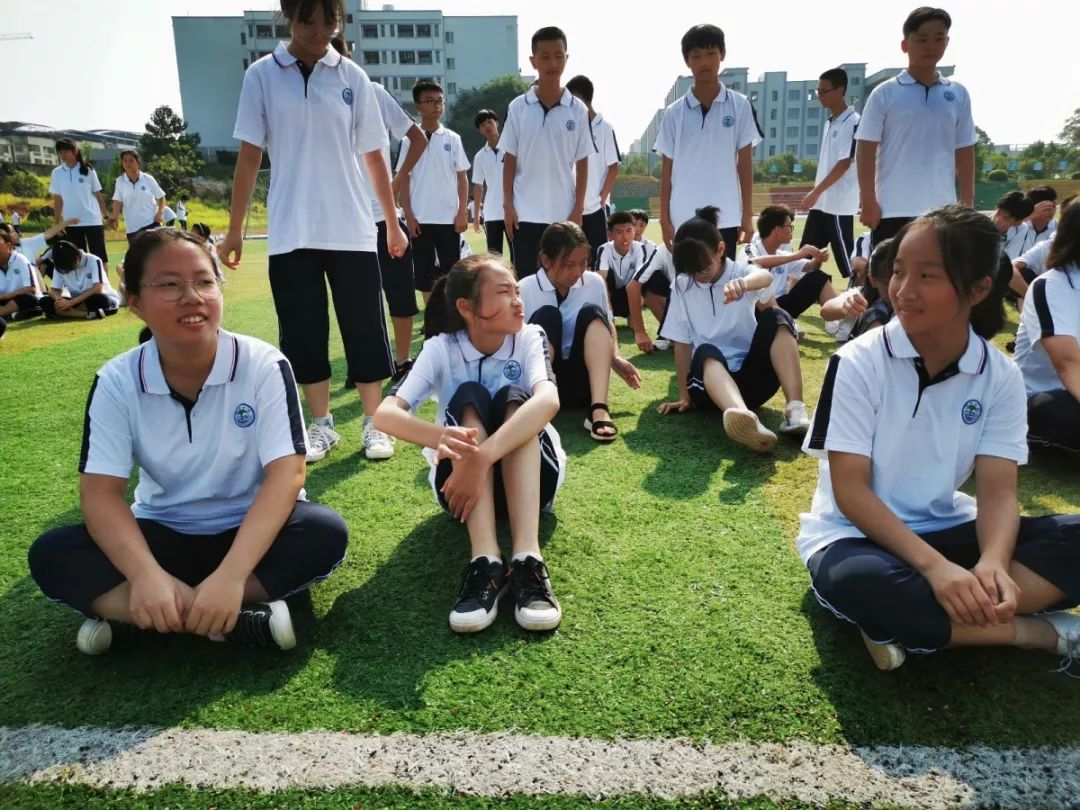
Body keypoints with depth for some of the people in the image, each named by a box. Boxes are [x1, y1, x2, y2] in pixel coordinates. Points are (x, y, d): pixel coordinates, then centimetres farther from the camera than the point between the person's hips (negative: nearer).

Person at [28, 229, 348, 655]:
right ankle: (237, 619, -28)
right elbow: (100, 491, -14)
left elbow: (285, 474, -23)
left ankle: (125, 614, -23)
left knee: (325, 534, -31)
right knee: (51, 555, -21)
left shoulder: (264, 365, -17)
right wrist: (145, 574, -34)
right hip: (163, 534, 2)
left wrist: (231, 575, -36)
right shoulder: (116, 381, -10)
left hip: (251, 531, -1)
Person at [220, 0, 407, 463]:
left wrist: (393, 221, 9)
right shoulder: (261, 76, 3)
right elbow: (249, 156, 4)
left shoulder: (352, 77, 4)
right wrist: (234, 229, 3)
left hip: (352, 231, 0)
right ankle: (321, 426, 19)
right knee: (303, 336, 5)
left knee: (366, 332, 2)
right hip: (290, 234, 0)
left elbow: (374, 156, 9)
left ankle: (374, 425, 15)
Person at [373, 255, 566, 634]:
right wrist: (439, 437, -48)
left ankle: (527, 558, -42)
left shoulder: (529, 338, -12)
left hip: (531, 475, 0)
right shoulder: (441, 348, -12)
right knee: (469, 399, -26)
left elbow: (548, 400, -33)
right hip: (461, 481, 0)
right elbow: (385, 414, -27)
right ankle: (485, 561, -40)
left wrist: (484, 457, -47)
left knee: (513, 398, -26)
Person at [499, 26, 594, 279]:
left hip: (564, 214, 0)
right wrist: (507, 205, -2)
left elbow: (582, 164, 3)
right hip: (525, 213, 0)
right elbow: (510, 160, 4)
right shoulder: (518, 107, 1)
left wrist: (578, 209, -2)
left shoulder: (577, 110, 1)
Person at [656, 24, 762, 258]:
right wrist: (664, 219, 0)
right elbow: (667, 168, 5)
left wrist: (747, 215, 0)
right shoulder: (674, 113, 3)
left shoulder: (740, 106, 3)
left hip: (726, 218, 0)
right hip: (683, 219, 1)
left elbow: (745, 162, 4)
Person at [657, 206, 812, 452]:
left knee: (776, 318, -23)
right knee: (707, 352, -35)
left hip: (753, 375, 1)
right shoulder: (682, 286, 3)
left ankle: (795, 410, -36)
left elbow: (765, 278, -28)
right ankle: (747, 419, -67)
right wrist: (685, 395, -2)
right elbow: (682, 343, 3)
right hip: (710, 375, 0)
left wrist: (743, 283, -54)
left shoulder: (742, 272, -2)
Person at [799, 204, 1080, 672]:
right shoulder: (858, 362, -15)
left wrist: (992, 564, -31)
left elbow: (997, 491, -9)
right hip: (854, 535, -4)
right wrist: (934, 566, -30)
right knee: (861, 583, -39)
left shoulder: (1001, 376, -3)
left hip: (943, 530, 4)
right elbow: (849, 489, -18)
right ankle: (1043, 632, -17)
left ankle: (909, 626, -23)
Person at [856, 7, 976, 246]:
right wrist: (868, 200, -9)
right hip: (893, 210, -4)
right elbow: (866, 149, -3)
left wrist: (967, 202, 9)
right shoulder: (885, 93, -2)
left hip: (943, 210, 4)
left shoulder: (958, 94, 9)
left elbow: (964, 152, 13)